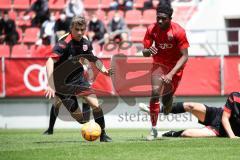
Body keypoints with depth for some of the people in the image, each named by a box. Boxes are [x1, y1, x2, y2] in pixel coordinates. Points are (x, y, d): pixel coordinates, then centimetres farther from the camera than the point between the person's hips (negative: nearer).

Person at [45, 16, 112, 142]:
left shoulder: (85, 43, -3)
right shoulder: (64, 43, -23)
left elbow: (93, 59, 18)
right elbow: (50, 62, -35)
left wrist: (103, 69, 0)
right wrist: (50, 85, -44)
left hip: (78, 79, 5)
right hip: (63, 83, -5)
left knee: (96, 104, -10)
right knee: (78, 116, -8)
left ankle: (103, 135, 3)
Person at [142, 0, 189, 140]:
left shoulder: (178, 31, -22)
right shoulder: (151, 30, -13)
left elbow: (184, 56, -21)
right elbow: (144, 52, -7)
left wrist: (171, 74, -29)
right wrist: (149, 51, -33)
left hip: (175, 66, -2)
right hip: (159, 64, 2)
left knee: (166, 99, -4)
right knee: (155, 92, -20)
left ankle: (168, 102, 37)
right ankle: (154, 129, -14)